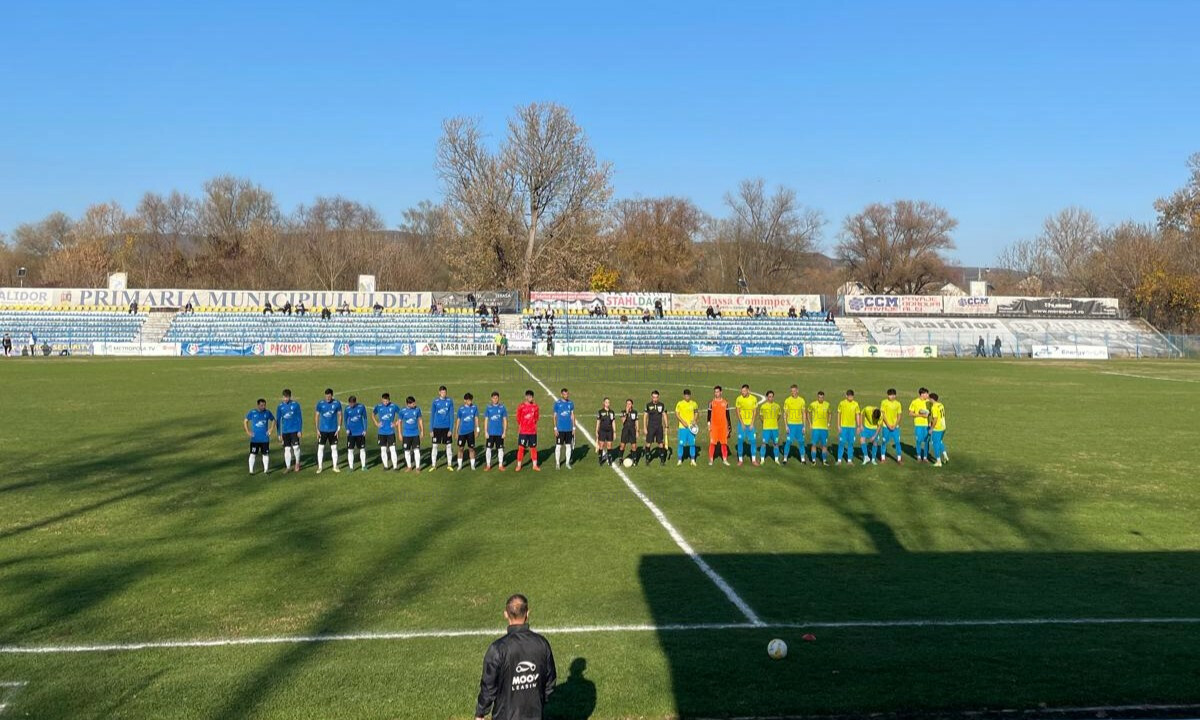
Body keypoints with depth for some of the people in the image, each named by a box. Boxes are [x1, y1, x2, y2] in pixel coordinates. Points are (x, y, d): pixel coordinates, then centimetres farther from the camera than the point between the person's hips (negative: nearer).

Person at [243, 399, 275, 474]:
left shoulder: (267, 412, 1)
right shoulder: (252, 412, -3)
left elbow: (273, 420, 16)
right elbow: (245, 421, 7)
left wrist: (271, 429, 4)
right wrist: (248, 431, -2)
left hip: (265, 438, 2)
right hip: (255, 438, -1)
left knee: (265, 454, 5)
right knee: (252, 454, -3)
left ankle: (266, 469, 14)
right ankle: (251, 470, 3)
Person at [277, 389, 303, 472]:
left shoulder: (295, 404, -5)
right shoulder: (280, 406, 1)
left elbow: (299, 418, -1)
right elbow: (278, 420, 7)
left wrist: (300, 430, -6)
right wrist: (279, 434, 5)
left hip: (295, 430, -2)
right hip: (285, 431, 2)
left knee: (296, 447, -4)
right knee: (287, 449, 4)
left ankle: (297, 463, 17)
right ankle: (287, 467, 10)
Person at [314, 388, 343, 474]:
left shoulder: (337, 403, -4)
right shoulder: (320, 404, -4)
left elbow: (340, 416, 2)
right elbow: (316, 416, 2)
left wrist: (339, 428, -3)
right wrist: (317, 429, -2)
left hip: (333, 430, 0)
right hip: (323, 430, 0)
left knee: (334, 448, 5)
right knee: (320, 448, 1)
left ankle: (335, 466, 14)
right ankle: (320, 467, 10)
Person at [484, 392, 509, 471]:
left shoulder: (502, 408, 1)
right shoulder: (489, 408, 3)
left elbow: (505, 420, 3)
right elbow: (486, 420, 6)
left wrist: (504, 432, -2)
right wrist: (486, 432, 0)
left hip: (500, 433, -1)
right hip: (491, 432, 1)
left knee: (500, 449, 4)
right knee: (489, 448, 2)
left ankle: (501, 465, 13)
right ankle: (488, 465, 11)